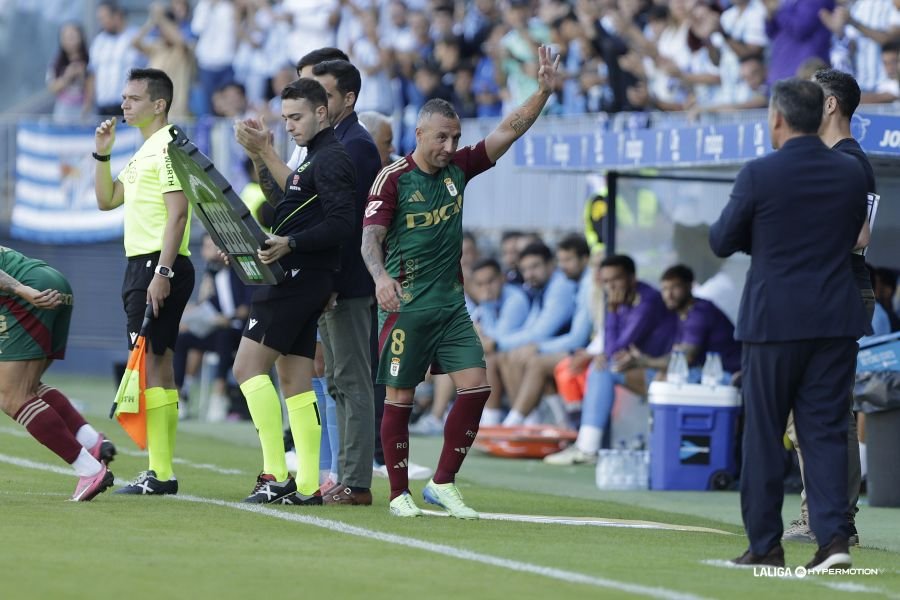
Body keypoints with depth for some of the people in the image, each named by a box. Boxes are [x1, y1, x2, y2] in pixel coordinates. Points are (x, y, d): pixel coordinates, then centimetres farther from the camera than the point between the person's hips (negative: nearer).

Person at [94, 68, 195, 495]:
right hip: (141, 266, 10)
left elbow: (177, 212, -19)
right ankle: (162, 471, 10)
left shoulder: (170, 146, -11)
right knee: (158, 364, 9)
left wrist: (162, 272, -23)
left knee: (147, 362, -12)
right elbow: (106, 200, 24)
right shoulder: (144, 151, 19)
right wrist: (102, 155, 11)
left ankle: (159, 475, -14)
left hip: (159, 266, -10)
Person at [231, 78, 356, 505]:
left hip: (300, 278, -10)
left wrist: (291, 244, -28)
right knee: (294, 381, 9)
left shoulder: (331, 159, -11)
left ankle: (275, 475, -16)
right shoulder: (313, 159, 21)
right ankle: (306, 486, 7)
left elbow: (341, 224, -21)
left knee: (248, 367, -12)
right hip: (297, 281, 10)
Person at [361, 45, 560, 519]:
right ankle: (400, 493, 9)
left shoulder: (458, 168, 7)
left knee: (476, 387, -5)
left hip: (450, 303, 5)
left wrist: (543, 91, -7)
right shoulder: (393, 178, -9)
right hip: (405, 306, -5)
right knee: (400, 398, -1)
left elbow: (508, 131, 5)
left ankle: (443, 484, 5)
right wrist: (381, 277, -37)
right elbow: (371, 236, -18)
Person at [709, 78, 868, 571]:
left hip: (773, 321, -3)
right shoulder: (851, 173, 2)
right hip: (836, 321, 3)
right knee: (825, 431, 6)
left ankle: (764, 544, 10)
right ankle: (833, 535, -7)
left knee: (763, 434, 7)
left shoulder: (760, 175, -11)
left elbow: (722, 242, -3)